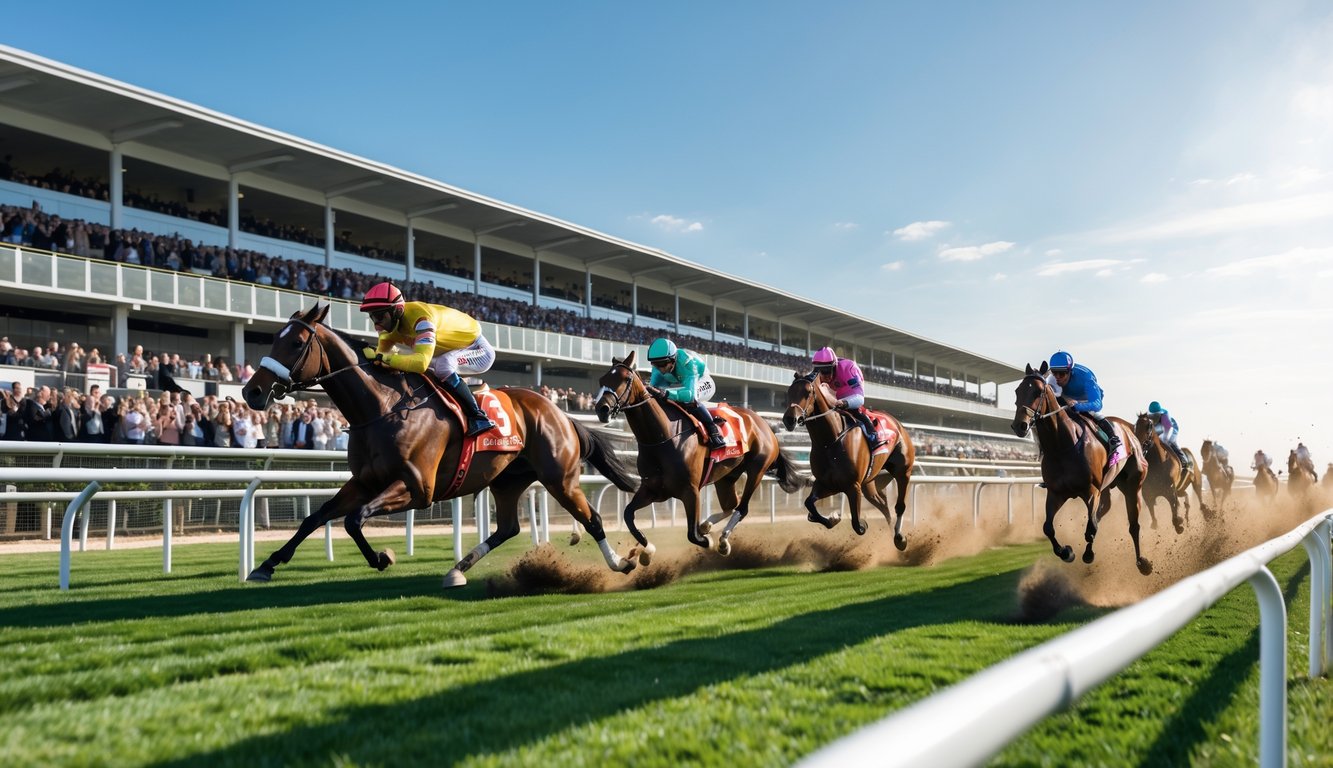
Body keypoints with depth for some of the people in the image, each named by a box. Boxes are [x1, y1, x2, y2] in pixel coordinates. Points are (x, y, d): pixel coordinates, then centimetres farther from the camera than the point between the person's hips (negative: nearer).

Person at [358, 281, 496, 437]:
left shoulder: (420, 317, -35)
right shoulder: (391, 321, -10)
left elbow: (422, 362, -48)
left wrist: (382, 357, -50)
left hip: (478, 350, -9)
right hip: (452, 351, 9)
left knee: (443, 366, -36)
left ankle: (478, 417, -24)